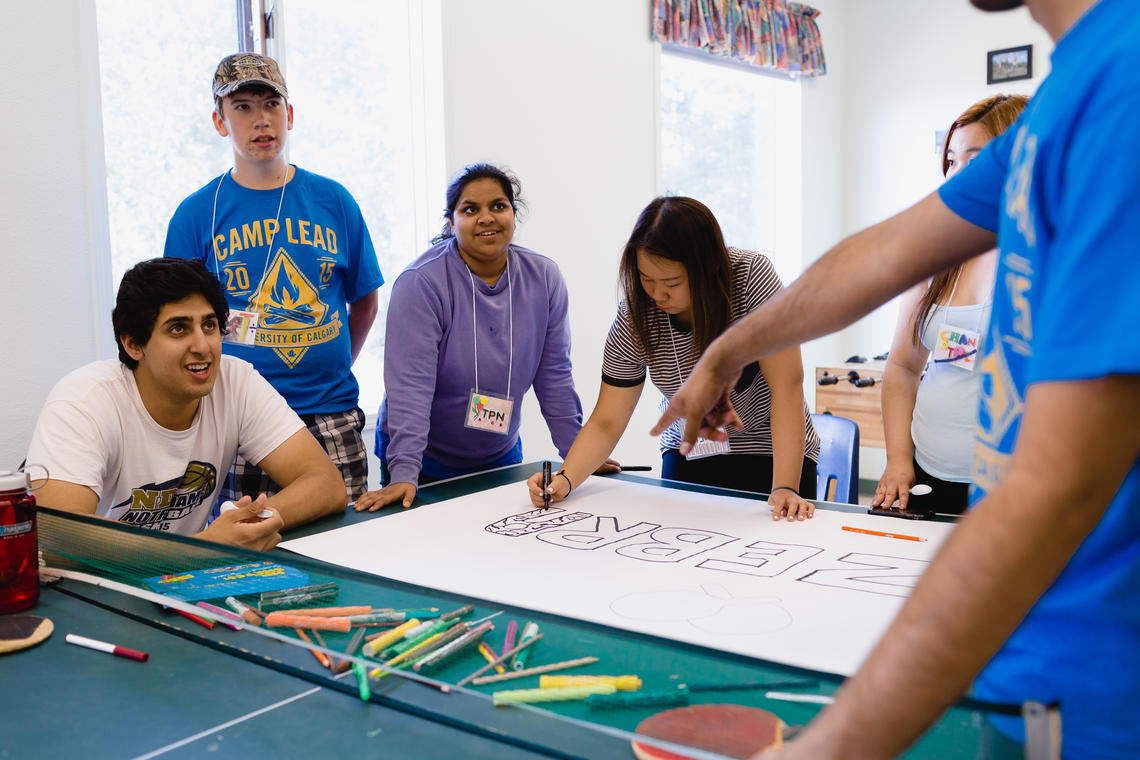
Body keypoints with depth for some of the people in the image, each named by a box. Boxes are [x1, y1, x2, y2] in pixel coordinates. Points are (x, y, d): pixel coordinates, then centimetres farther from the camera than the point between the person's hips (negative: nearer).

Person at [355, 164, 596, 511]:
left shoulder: (544, 278, -4)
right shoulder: (422, 283, -18)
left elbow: (554, 376, 1)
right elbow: (410, 383, -25)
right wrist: (404, 474, -32)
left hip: (501, 457, 4)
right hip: (425, 462, -4)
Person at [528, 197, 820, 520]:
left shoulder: (752, 276, -24)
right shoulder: (633, 320, -16)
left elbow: (786, 387, -25)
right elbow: (606, 423, -10)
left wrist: (785, 489, -32)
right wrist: (564, 481, -28)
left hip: (771, 453, -2)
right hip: (689, 455, 3)